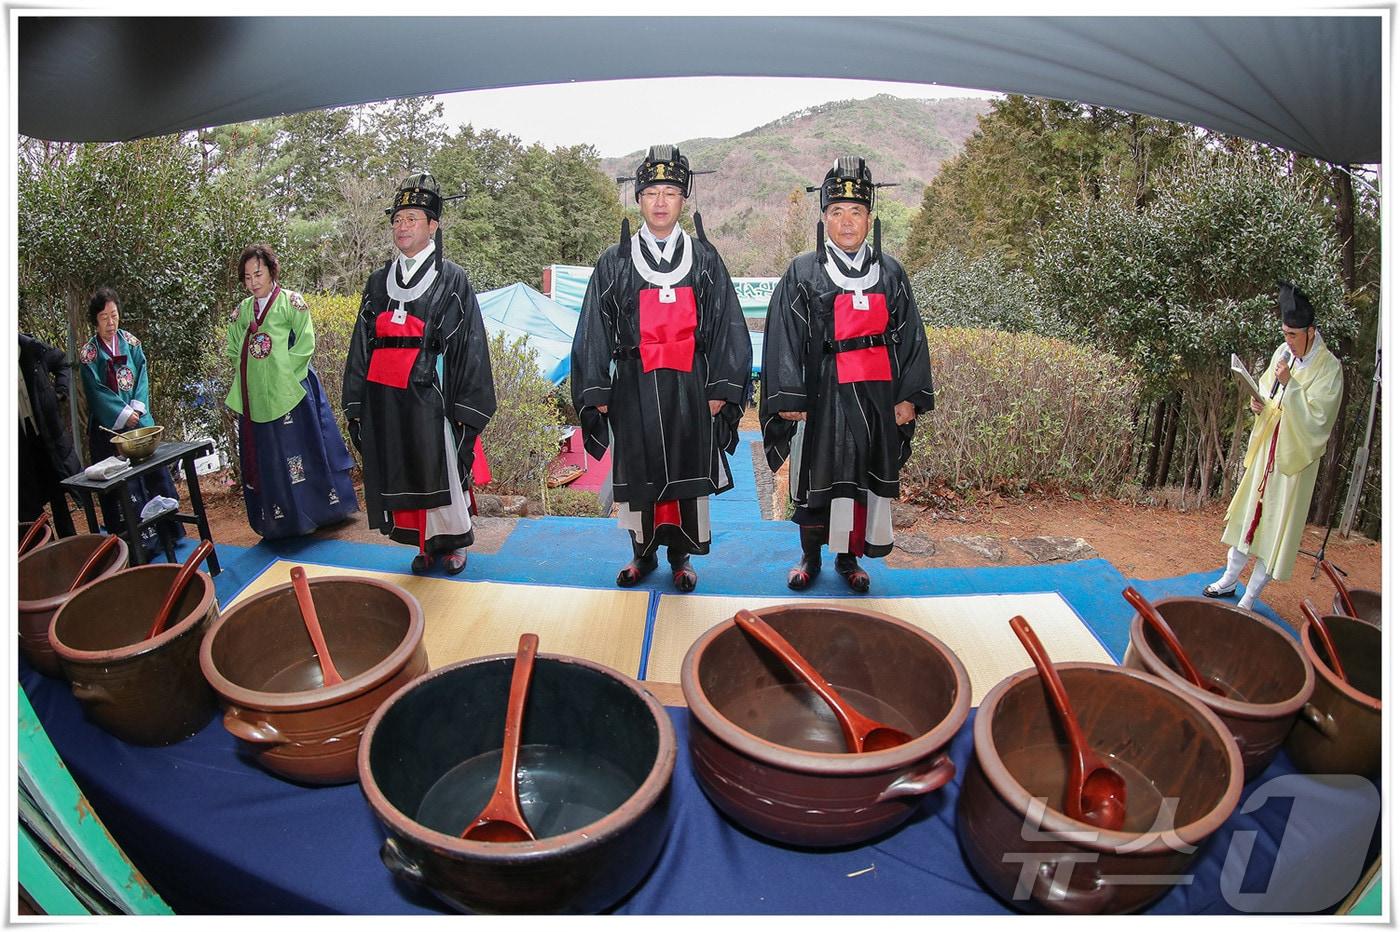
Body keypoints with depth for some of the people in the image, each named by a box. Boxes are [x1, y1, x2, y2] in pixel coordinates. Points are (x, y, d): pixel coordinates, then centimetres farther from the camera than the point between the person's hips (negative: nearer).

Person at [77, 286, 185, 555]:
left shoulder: (130, 342, 8)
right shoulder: (88, 352, -1)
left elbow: (142, 378, 4)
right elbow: (97, 391, -6)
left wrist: (137, 408, -9)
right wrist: (123, 414, -13)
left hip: (140, 421, 3)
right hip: (109, 427, -3)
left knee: (155, 471, 4)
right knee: (122, 484, -3)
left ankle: (168, 530, 14)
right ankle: (141, 541, 1)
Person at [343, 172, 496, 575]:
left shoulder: (451, 279, 0)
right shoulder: (379, 281, 14)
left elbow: (470, 345, -4)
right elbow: (362, 345, 16)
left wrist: (466, 408, -9)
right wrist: (355, 405, 12)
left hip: (429, 398, -4)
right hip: (384, 401, 5)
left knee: (441, 472, 4)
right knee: (402, 476, 10)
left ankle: (453, 541, 24)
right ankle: (427, 543, 26)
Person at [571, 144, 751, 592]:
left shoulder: (705, 260, 6)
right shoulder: (614, 262, 5)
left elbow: (728, 328, 5)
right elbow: (593, 331, 5)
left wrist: (722, 389, -1)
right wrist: (596, 394, 0)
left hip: (690, 387, 0)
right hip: (634, 387, 0)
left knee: (688, 471, 6)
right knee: (638, 472, 8)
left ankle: (681, 555, 22)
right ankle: (643, 553, 25)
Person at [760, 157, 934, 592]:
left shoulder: (890, 273, 8)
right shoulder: (803, 273, 0)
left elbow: (910, 337, 10)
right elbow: (784, 339, -2)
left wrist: (910, 395, 4)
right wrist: (788, 400, -7)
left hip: (877, 395, 3)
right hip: (822, 396, -2)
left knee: (866, 478, 9)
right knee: (815, 478, 5)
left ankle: (850, 558, 26)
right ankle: (810, 557, 25)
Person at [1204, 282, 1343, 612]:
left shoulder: (1329, 368, -15)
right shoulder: (1283, 353, 2)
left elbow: (1316, 417, -20)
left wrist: (1289, 383, -27)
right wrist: (1258, 402, -6)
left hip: (1295, 455, -6)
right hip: (1266, 447, 6)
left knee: (1278, 523, 3)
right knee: (1247, 512, 14)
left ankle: (1250, 597, 13)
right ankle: (1229, 580, 28)